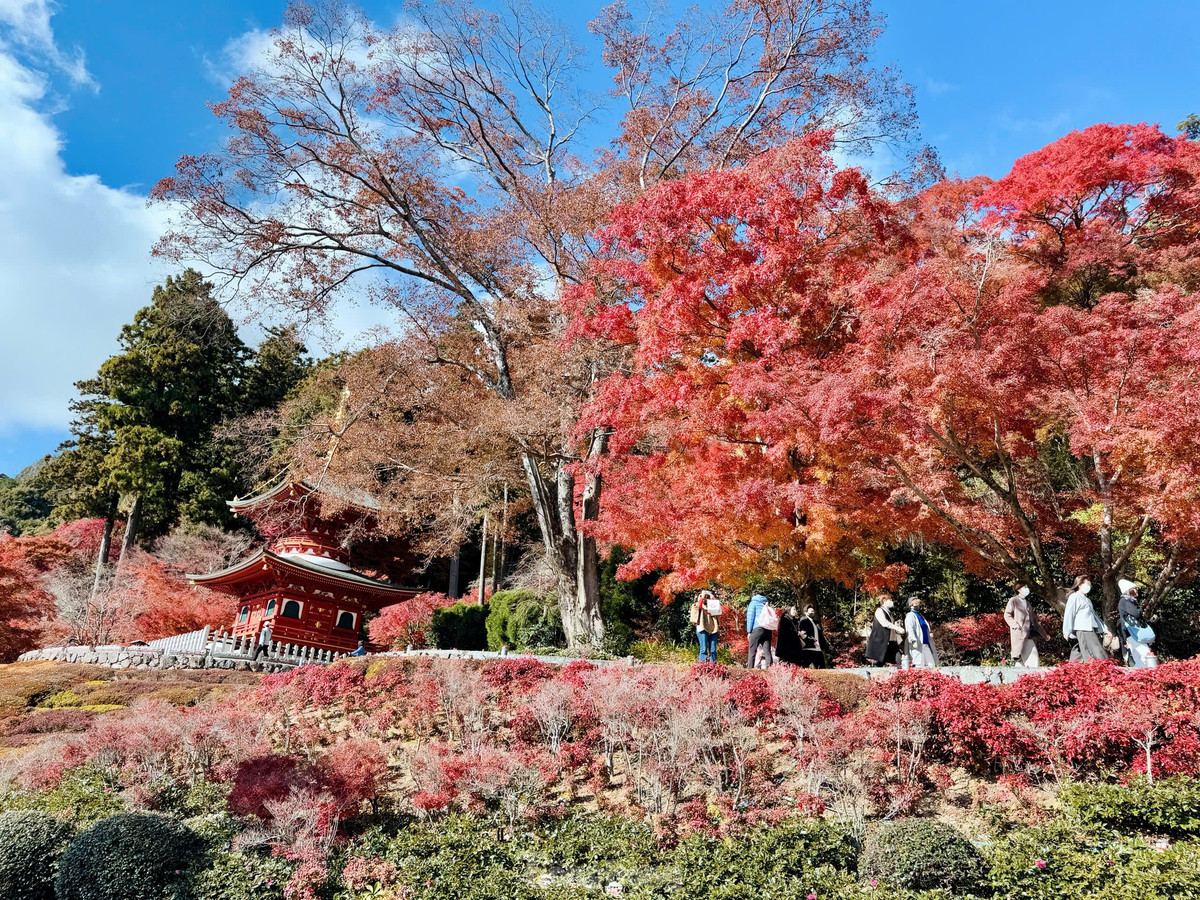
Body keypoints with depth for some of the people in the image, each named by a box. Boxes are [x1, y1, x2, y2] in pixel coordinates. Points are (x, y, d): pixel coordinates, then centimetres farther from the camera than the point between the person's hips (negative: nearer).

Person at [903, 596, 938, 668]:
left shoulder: (921, 616, 22)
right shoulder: (910, 616, -5)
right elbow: (909, 629, -19)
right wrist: (913, 640, -32)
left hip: (925, 644, 8)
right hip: (917, 645, -8)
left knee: (931, 665, 1)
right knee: (919, 666, -12)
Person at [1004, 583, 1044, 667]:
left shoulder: (1028, 603, 23)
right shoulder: (1013, 601, 2)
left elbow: (1034, 620, 26)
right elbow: (1007, 615, -5)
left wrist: (1044, 634, 24)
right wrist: (1015, 625, -20)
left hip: (1028, 634, 7)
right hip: (1019, 634, -7)